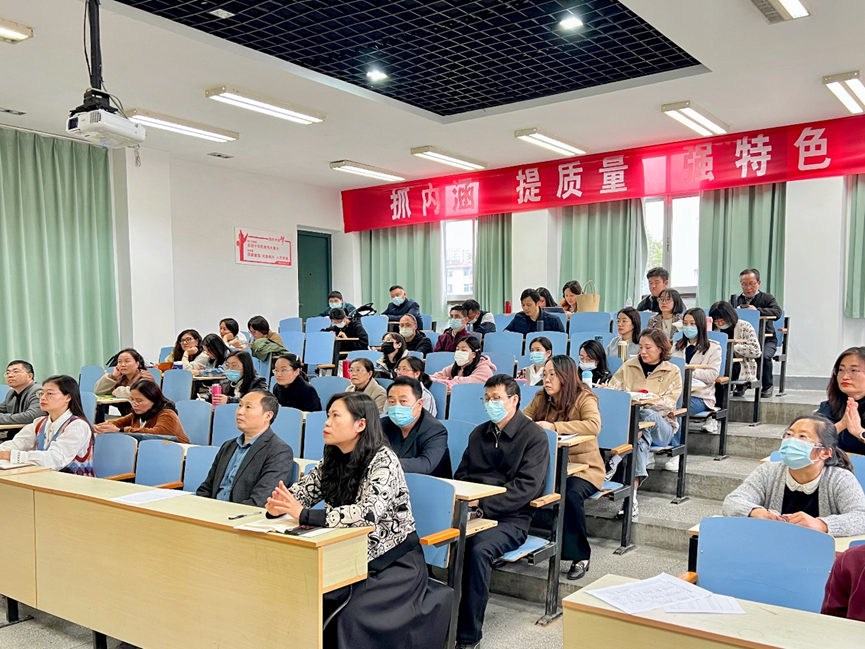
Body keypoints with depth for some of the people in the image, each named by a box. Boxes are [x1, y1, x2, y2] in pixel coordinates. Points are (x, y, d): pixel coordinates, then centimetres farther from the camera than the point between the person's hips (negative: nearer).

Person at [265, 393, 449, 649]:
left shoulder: (383, 460, -19)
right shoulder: (331, 460, 3)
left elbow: (369, 513, -31)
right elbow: (300, 493, 0)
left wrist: (305, 515, -34)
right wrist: (278, 506, -23)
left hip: (394, 561, -6)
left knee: (351, 613, -25)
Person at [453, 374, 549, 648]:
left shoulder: (534, 436, -1)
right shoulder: (479, 433, 19)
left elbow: (526, 487, -11)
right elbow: (462, 473, 21)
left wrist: (483, 505, -19)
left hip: (510, 518, -5)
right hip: (473, 511, 5)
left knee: (479, 549, -34)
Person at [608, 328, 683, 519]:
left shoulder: (672, 372, 6)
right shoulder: (629, 366, 15)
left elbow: (669, 404, -7)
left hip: (661, 426, -1)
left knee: (647, 415, -38)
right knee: (641, 439, -37)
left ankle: (615, 465, -45)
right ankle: (632, 494, -48)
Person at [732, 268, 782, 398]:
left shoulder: (767, 298, 7)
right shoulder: (736, 299, 17)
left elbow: (777, 312, -13)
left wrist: (758, 310, -28)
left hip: (765, 339, -2)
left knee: (764, 356, -33)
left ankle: (767, 387, -5)